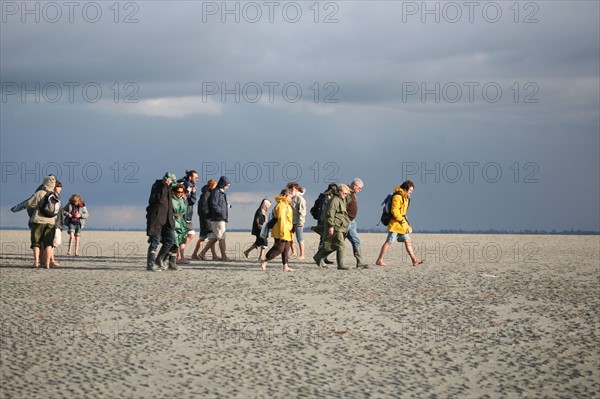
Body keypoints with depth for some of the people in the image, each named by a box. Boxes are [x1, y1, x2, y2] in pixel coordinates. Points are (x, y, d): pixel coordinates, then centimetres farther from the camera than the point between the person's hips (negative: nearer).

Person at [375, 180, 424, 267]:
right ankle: (379, 260, -3)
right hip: (395, 223, -10)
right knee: (389, 241, -7)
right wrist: (402, 220, -20)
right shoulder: (397, 196, -13)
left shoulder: (405, 197, 18)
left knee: (407, 241, 6)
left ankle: (414, 260, 6)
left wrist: (407, 225, 19)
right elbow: (394, 210, -20)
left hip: (401, 224, 10)